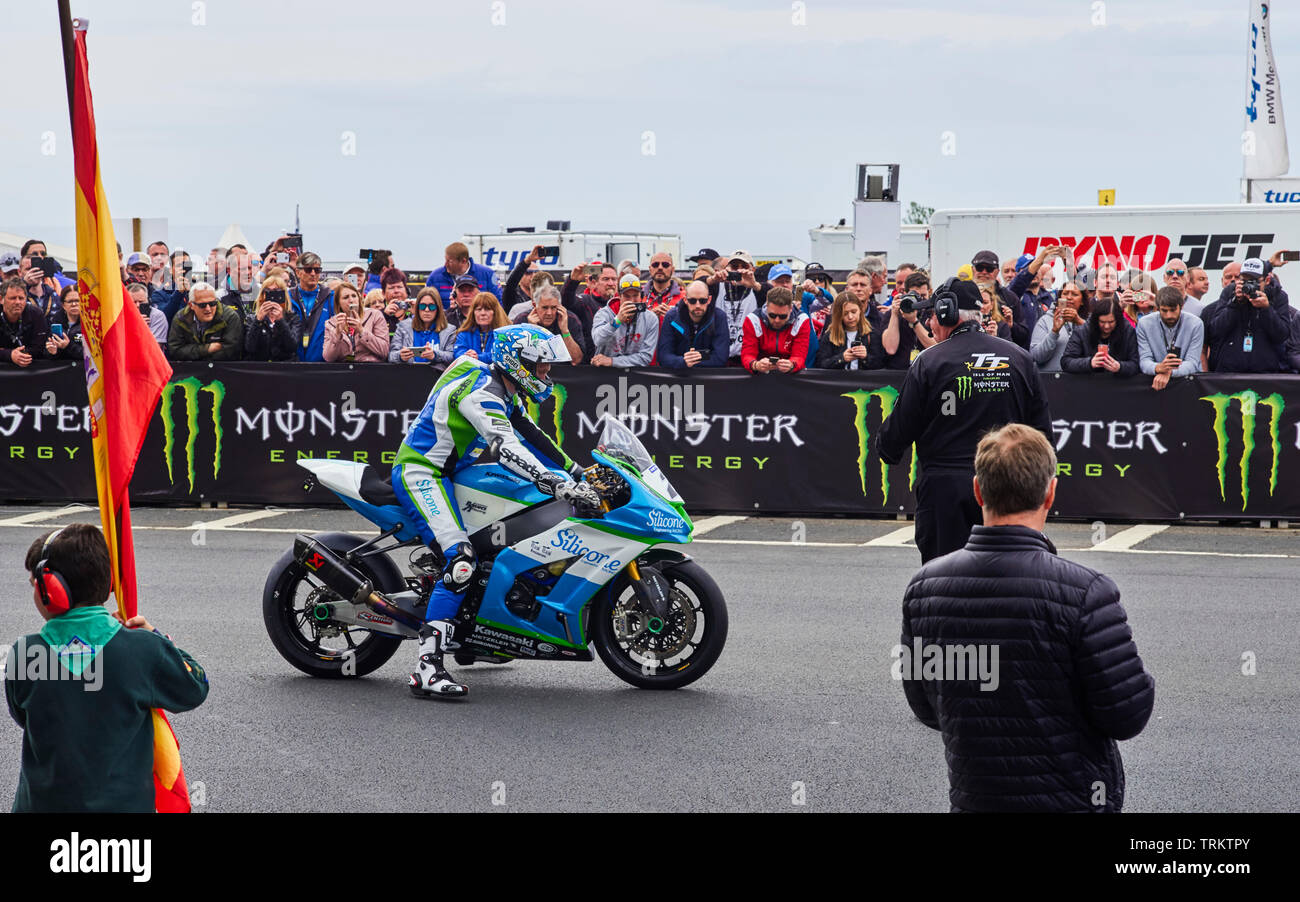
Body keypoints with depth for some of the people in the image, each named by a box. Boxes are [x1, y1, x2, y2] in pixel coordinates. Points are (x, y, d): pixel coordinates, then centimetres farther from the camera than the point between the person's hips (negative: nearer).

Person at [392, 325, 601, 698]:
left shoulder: (506, 392, 10)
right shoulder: (481, 391, -22)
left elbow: (531, 436, 20)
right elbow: (507, 449, -34)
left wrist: (577, 472, 15)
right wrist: (561, 488, -42)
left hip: (445, 472, 11)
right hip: (421, 474, -11)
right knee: (461, 560, -27)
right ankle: (428, 667, -33)